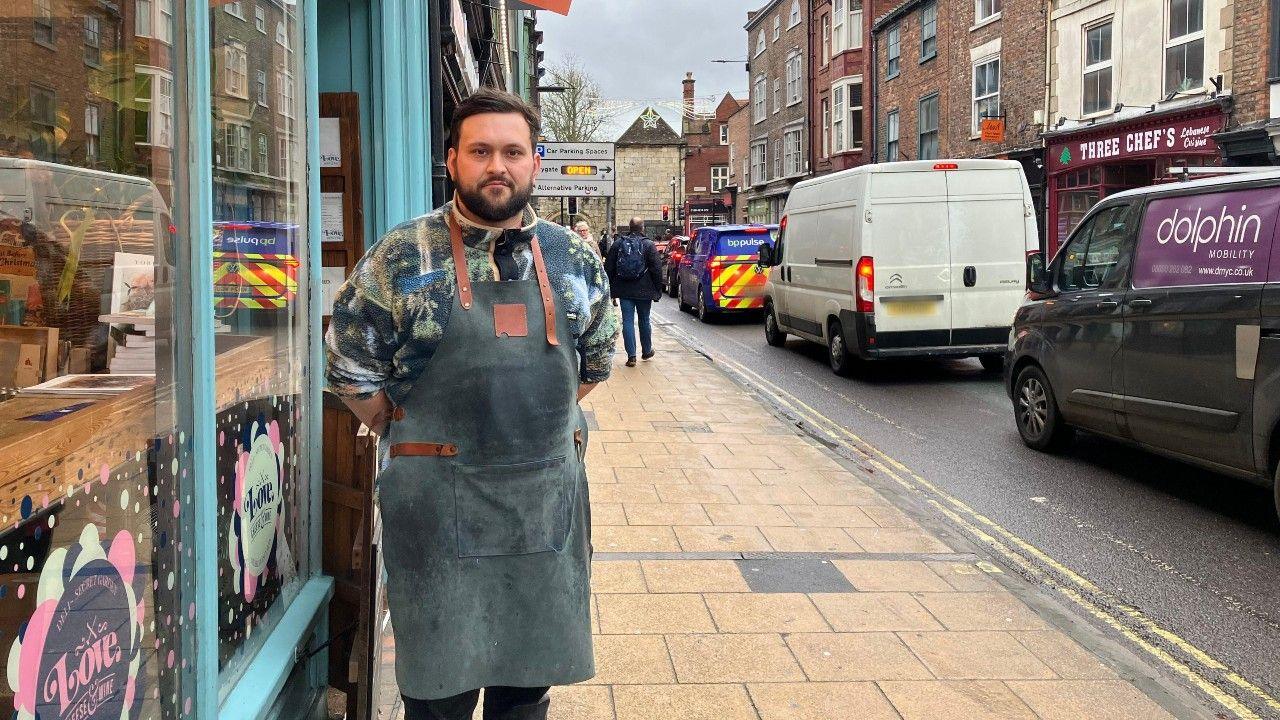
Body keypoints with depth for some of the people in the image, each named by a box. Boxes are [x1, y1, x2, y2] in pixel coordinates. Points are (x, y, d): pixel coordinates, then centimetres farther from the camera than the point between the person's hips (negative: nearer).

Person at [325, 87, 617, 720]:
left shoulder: (573, 259, 6)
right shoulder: (403, 257, -5)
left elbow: (596, 359, 18)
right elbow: (350, 368, 1)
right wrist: (412, 440, 5)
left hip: (550, 501, 3)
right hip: (439, 507, -3)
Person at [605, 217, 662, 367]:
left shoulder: (618, 243, 3)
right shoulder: (649, 245, -5)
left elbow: (608, 267, 7)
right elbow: (657, 269, -6)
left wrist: (610, 287, 15)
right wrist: (658, 290, 1)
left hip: (624, 291, 1)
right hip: (643, 291, -1)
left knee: (628, 321, 1)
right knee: (644, 321, 14)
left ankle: (631, 355, -4)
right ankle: (647, 351, 27)